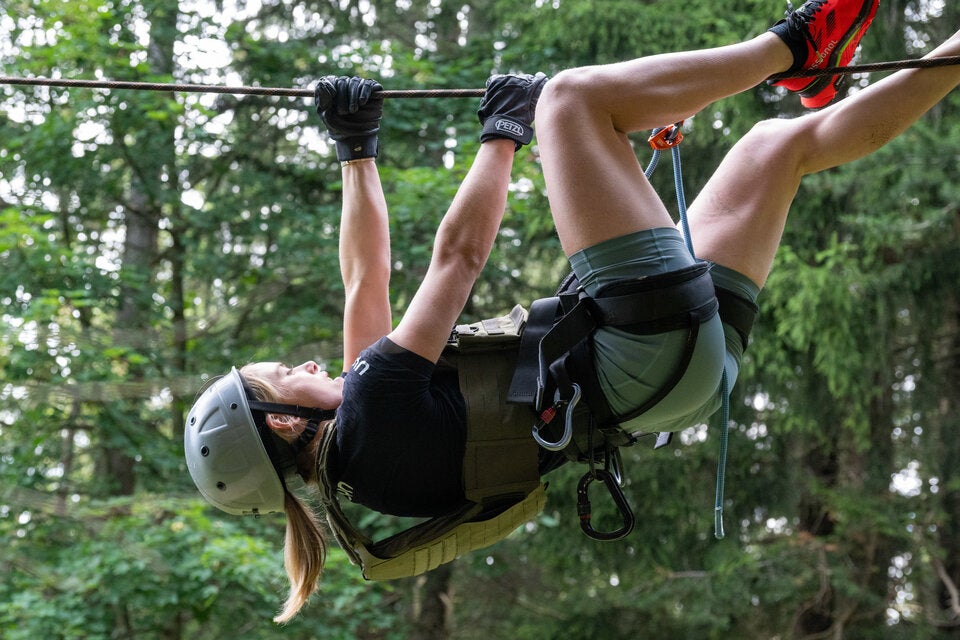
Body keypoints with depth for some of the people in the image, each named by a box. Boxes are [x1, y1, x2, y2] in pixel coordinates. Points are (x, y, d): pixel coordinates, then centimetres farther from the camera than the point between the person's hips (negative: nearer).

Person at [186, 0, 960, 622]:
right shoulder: (369, 409, -16)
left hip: (672, 363, 10)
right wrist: (502, 134, 5)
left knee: (782, 142, 18)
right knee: (574, 95, -10)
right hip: (653, 354, -10)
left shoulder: (356, 440, 11)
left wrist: (357, 150, 24)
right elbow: (458, 253, -9)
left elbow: (366, 277, 21)